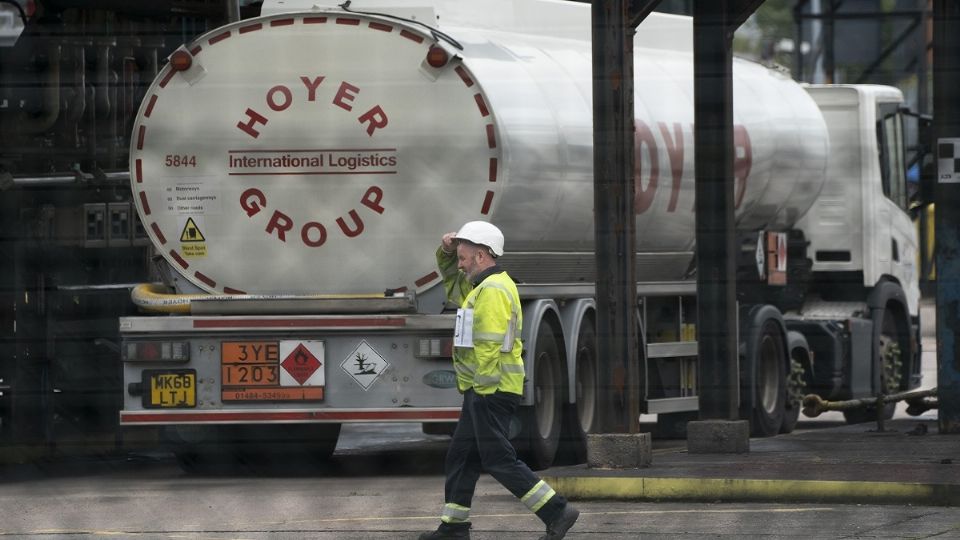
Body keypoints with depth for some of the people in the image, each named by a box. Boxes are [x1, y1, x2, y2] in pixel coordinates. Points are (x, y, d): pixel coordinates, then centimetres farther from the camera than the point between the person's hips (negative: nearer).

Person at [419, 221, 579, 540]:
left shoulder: (493, 291, -16)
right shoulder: (483, 286, 17)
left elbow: (490, 345, -23)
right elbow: (451, 280, 35)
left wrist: (483, 389, -23)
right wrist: (447, 251, 16)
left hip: (490, 391, -11)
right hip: (483, 391, 11)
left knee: (498, 459, -10)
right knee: (461, 456, 13)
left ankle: (557, 513, -11)